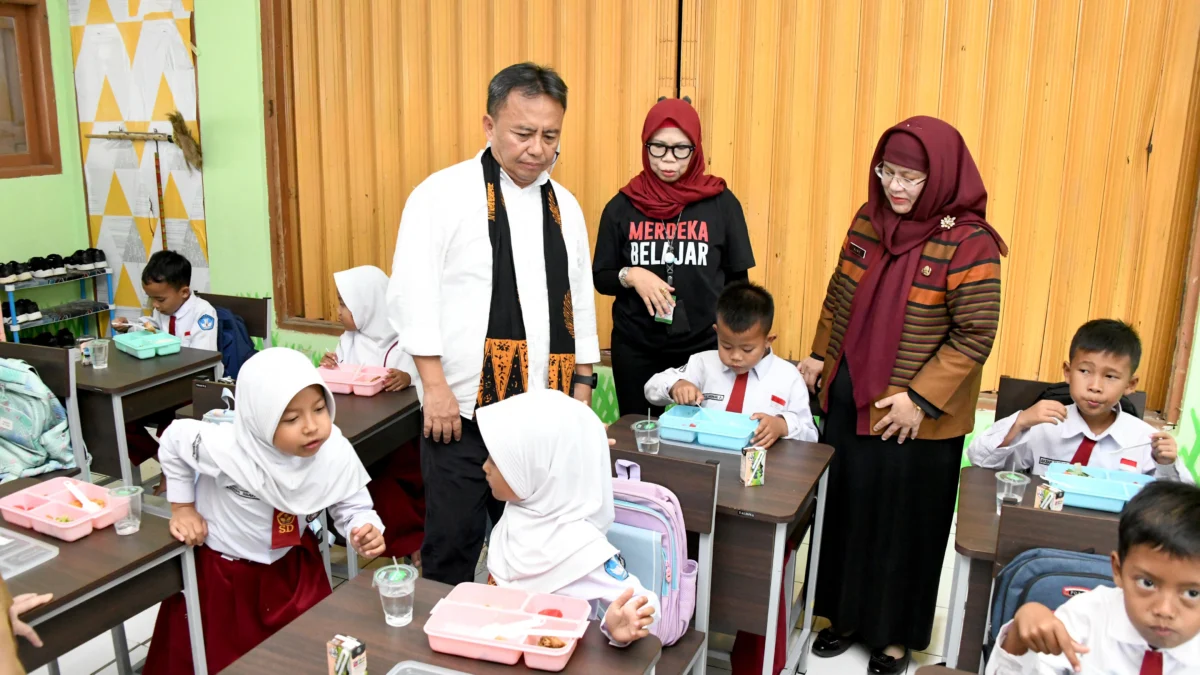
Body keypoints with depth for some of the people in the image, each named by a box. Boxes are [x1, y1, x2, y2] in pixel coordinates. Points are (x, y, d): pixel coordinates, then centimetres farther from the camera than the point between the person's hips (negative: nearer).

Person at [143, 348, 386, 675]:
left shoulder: (337, 453, -26)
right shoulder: (226, 448, -34)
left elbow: (353, 508, -11)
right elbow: (174, 440, -14)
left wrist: (366, 531, -34)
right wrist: (183, 508, -7)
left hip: (292, 565, 3)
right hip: (219, 569, -2)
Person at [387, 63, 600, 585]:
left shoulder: (564, 206, 11)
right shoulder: (443, 194, -6)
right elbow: (411, 295, -9)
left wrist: (582, 387, 13)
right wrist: (434, 385, -12)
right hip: (460, 407, -4)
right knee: (452, 546, 6)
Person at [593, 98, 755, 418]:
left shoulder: (721, 203, -2)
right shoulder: (621, 207, 1)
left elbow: (737, 280, 4)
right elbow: (600, 278, 6)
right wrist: (630, 276, -14)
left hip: (703, 347, -1)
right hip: (634, 349, 1)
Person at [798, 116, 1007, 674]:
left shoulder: (968, 242, -17)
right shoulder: (868, 220, 0)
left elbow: (974, 336, -17)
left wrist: (920, 399, -19)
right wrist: (820, 355, 10)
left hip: (916, 416, -5)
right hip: (849, 399, 5)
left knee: (904, 521, 10)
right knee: (846, 508, 16)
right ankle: (846, 613, 37)